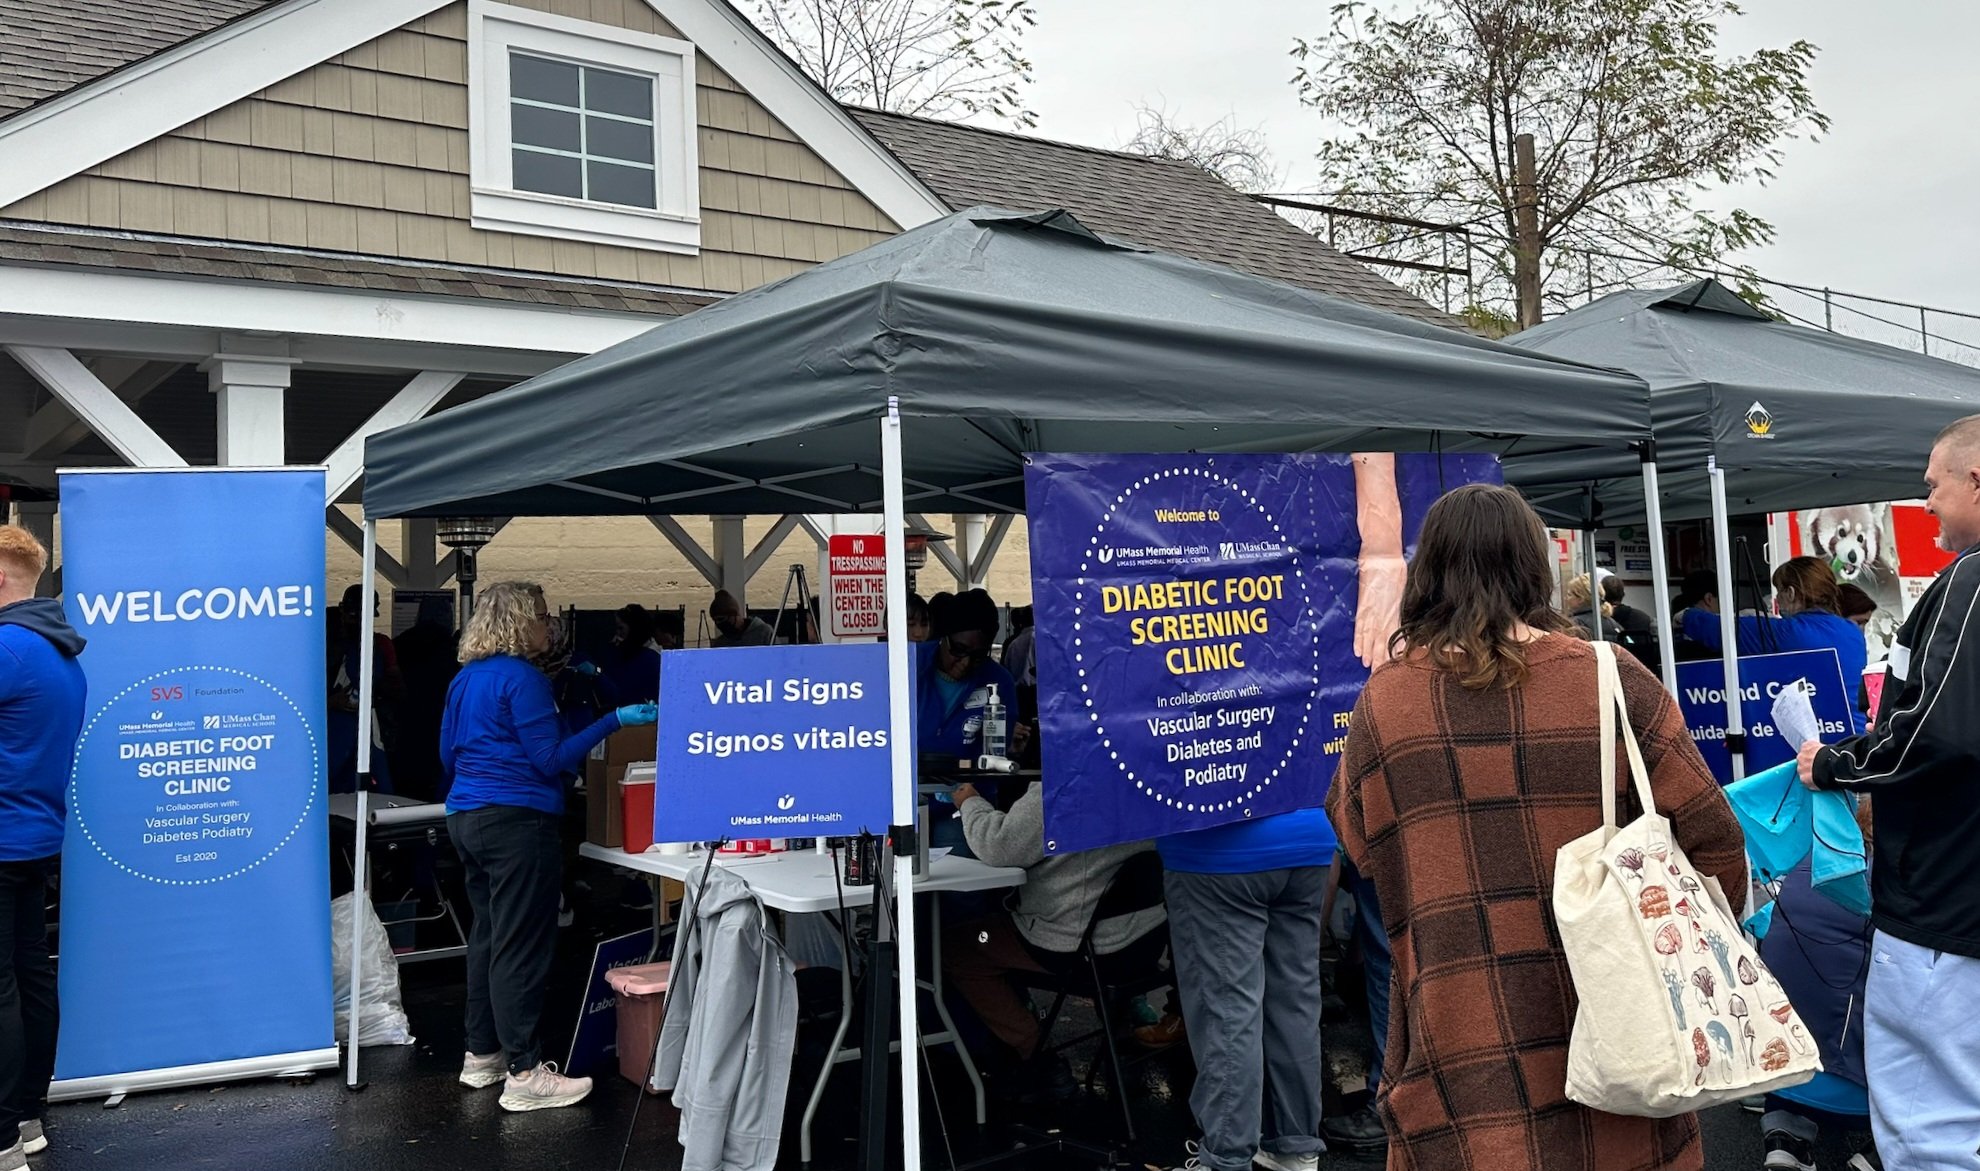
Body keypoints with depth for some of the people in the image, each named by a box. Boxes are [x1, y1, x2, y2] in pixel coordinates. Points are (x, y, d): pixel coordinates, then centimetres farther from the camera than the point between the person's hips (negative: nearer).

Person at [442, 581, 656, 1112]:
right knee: (521, 948, -7)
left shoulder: (465, 678, 14)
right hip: (517, 822, -10)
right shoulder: (521, 677, -14)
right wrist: (615, 721, -17)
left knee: (487, 937, 17)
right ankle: (524, 1074, -4)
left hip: (465, 817, 10)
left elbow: (448, 753, 22)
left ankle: (481, 1056, 25)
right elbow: (551, 759, -16)